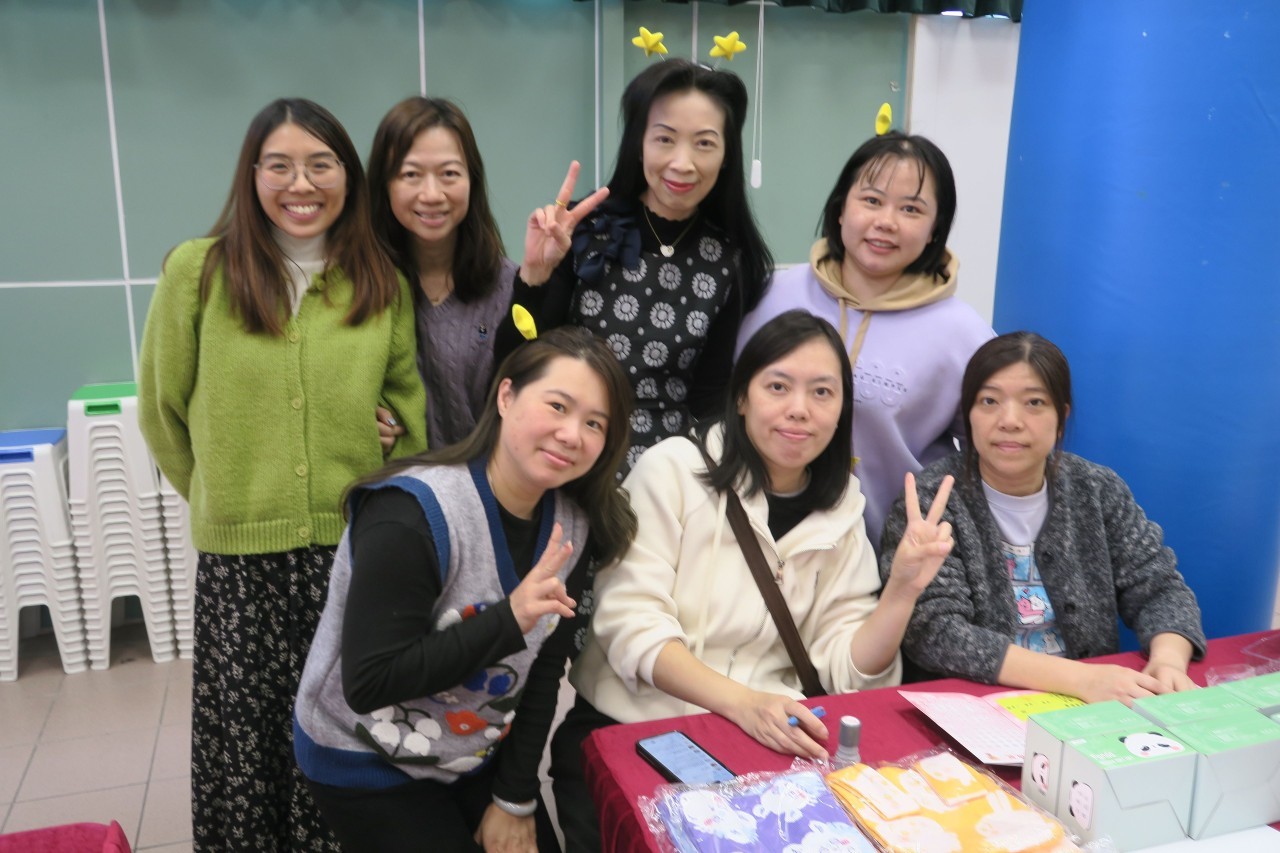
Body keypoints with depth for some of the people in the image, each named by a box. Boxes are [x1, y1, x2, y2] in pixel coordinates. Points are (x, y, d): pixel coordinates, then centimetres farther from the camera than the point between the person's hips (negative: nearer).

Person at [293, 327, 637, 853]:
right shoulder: (412, 515, -29)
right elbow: (369, 683, -28)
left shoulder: (572, 524, -9)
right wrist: (508, 619, -35)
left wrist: (516, 797, -2)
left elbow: (545, 669, -3)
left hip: (482, 757, 6)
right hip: (368, 765, -5)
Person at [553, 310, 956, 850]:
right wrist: (743, 702, -29)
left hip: (762, 743, 4)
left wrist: (903, 587, -15)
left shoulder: (839, 509, 5)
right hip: (627, 732, -3)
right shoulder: (674, 469, -8)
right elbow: (632, 627, -16)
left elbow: (846, 671, 1)